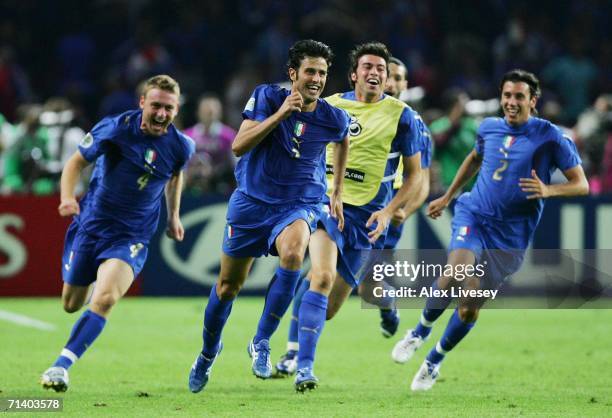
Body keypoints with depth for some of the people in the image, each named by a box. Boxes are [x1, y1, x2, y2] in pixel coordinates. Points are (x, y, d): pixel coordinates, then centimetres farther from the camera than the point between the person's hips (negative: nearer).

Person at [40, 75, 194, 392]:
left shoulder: (180, 146, -8)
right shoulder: (116, 129, -16)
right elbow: (76, 162, -7)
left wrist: (173, 216, 19)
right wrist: (67, 198, -24)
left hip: (132, 235, 0)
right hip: (92, 222, 1)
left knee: (105, 298, -26)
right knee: (71, 304, 13)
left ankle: (61, 366, -20)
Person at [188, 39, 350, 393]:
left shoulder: (334, 118, -7)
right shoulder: (267, 97, -11)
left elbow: (343, 142, 18)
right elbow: (238, 146, -19)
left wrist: (337, 192, 17)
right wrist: (280, 114, -27)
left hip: (300, 204, -1)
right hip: (253, 201, 1)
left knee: (293, 254, -35)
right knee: (228, 286, 10)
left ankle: (261, 342, -21)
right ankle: (209, 352, 39)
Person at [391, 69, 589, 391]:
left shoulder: (551, 137, -8)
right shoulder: (489, 128, 6)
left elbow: (581, 184, -6)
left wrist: (548, 190, -25)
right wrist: (447, 197, 32)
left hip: (510, 237, -1)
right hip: (473, 216, 1)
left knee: (470, 309, 1)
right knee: (455, 273, -29)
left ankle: (434, 361, 26)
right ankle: (421, 330, -3)